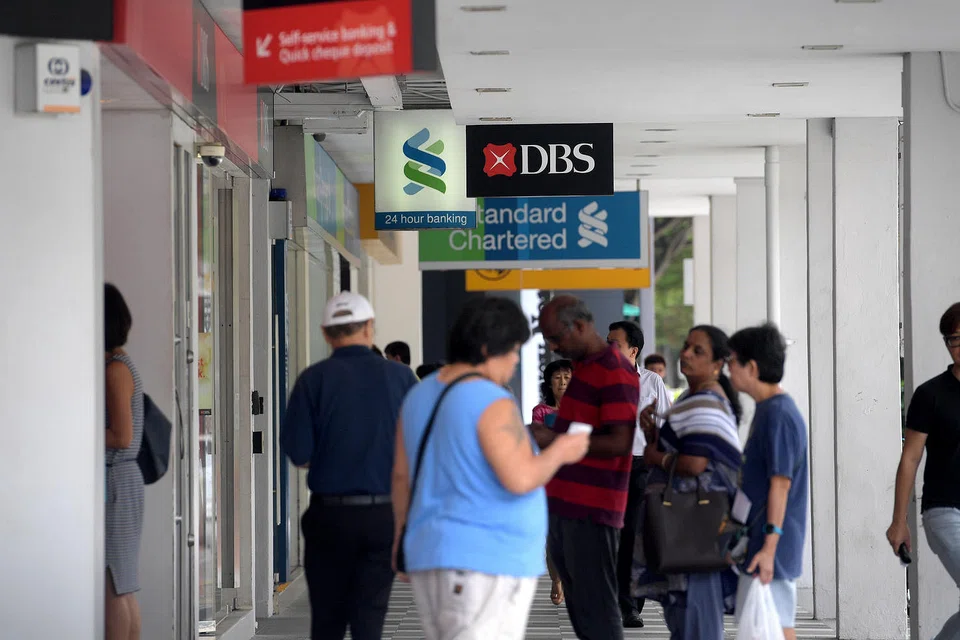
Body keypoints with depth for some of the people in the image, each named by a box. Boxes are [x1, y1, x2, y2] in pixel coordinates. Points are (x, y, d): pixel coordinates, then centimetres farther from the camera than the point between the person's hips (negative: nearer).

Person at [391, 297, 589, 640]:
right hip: (488, 562, -9)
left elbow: (402, 474, 15)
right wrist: (558, 454, -6)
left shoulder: (422, 396, 9)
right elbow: (520, 479, -24)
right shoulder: (492, 403, -17)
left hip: (434, 559, 9)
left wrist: (403, 535, 27)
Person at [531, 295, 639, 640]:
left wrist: (556, 440, -18)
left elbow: (619, 442, -21)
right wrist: (547, 434, 11)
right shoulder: (583, 366, 16)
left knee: (596, 609, -7)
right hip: (566, 505, 10)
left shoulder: (615, 372, -13)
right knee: (579, 609, 13)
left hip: (592, 511, -10)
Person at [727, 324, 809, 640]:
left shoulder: (778, 414, -16)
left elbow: (780, 484, -20)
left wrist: (769, 546, -23)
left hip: (771, 543, -10)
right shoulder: (767, 410, 14)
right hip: (758, 539, 10)